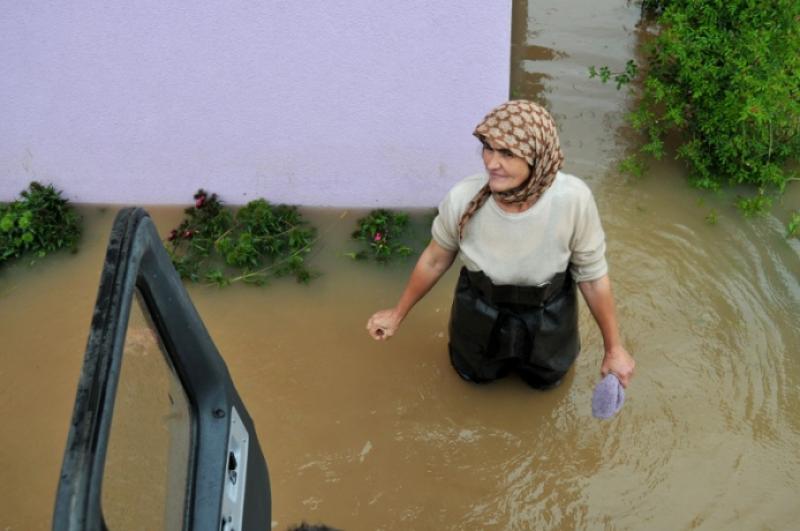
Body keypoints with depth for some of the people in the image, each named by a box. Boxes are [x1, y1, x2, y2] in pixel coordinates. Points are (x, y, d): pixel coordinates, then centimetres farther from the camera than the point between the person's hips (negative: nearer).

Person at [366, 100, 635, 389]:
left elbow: (593, 276, -19)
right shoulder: (462, 199, -34)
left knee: (544, 378, 31)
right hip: (480, 313, 1)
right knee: (476, 374, 31)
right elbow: (435, 260, -11)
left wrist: (614, 348, -7)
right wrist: (398, 314, 4)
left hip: (547, 317, 0)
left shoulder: (573, 199, -38)